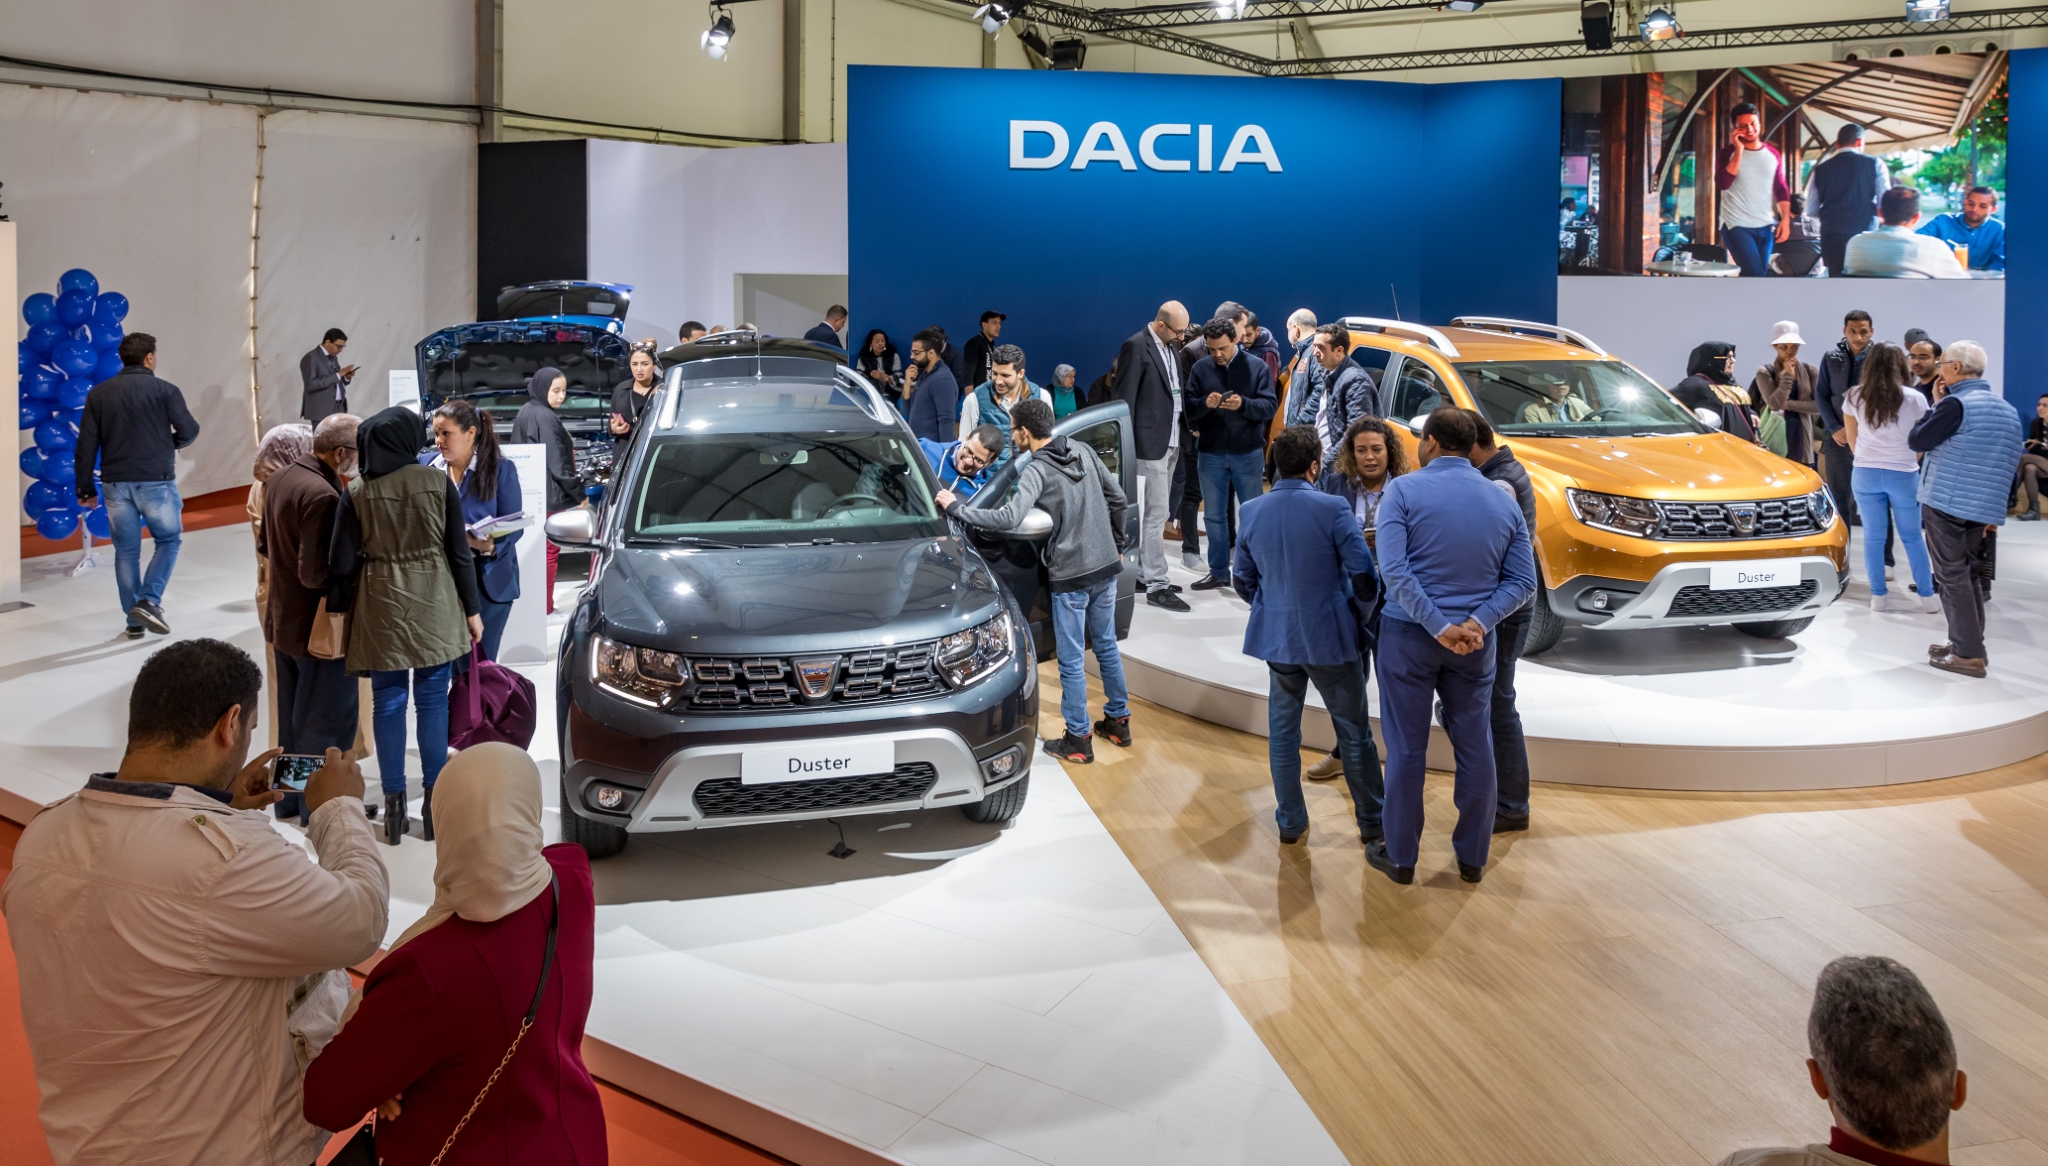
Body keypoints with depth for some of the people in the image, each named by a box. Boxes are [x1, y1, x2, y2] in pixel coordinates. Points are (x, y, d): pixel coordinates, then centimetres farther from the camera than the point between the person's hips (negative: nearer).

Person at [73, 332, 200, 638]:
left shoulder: (99, 393, 7)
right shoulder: (164, 390, -4)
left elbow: (86, 446, 5)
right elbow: (189, 432, -7)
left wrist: (85, 488, 11)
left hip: (115, 483, 4)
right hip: (156, 481, -3)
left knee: (126, 550, 10)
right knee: (169, 539, 12)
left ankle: (134, 620, 14)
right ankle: (149, 601, -5)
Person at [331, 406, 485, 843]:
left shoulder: (357, 496, -4)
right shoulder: (439, 483, -6)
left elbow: (344, 564, -4)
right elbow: (460, 553, -4)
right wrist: (471, 609, 5)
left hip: (381, 609, 0)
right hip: (434, 608, 0)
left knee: (388, 704, 8)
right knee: (433, 701, 7)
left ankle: (394, 802, 12)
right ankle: (433, 800, 11)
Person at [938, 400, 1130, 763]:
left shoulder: (1037, 470, -17)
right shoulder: (1083, 451, 4)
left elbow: (1008, 518, -31)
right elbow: (1117, 498, 10)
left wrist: (955, 508, -21)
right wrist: (1118, 546, 22)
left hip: (1070, 576, -7)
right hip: (1106, 568, 7)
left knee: (1071, 661, 4)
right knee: (1106, 647, 21)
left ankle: (1078, 740, 12)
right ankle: (1118, 722, 32)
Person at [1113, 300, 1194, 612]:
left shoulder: (1173, 346, 13)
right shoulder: (1136, 347, -12)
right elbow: (1125, 399, -13)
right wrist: (1128, 446, -14)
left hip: (1172, 442, 9)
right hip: (1150, 443, -8)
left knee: (1157, 514, 15)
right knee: (1155, 515, -7)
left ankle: (1143, 573, 24)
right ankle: (1157, 586, -4)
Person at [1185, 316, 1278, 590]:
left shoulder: (1256, 366, -4)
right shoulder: (1200, 368, 2)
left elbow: (1270, 406, -9)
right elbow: (1188, 408, -1)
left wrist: (1244, 404, -26)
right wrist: (1204, 403, -22)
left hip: (1248, 453, -2)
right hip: (1210, 454, 2)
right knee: (1214, 516, 9)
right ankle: (1219, 572, 19)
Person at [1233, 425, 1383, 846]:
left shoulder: (1251, 512, -2)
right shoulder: (1332, 508, -16)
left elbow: (1242, 578, 7)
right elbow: (1363, 572, -14)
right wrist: (1365, 602, 8)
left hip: (1277, 636, 4)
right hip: (1329, 636, -4)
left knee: (1282, 731, 15)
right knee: (1354, 731, 11)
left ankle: (1290, 822, 23)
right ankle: (1372, 821, 21)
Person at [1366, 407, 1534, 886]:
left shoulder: (1404, 491, -8)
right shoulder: (1503, 501, 6)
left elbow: (1393, 569, -19)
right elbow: (1522, 581, 0)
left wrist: (1439, 626, -19)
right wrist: (1478, 622, -11)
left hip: (1409, 635, -3)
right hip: (1475, 642, 3)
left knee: (1406, 750, 6)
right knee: (1475, 748, 13)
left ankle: (1400, 856, 16)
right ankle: (1472, 857, 23)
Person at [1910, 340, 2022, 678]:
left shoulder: (1956, 404, -14)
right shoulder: (2007, 409, 14)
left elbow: (1916, 442, -10)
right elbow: (2010, 463, 17)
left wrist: (1935, 407, 2)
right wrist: (1995, 510, 20)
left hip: (1945, 502, -8)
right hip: (1981, 507, 8)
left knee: (1952, 576, -4)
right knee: (1966, 573, 17)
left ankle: (1967, 654, -5)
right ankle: (1970, 643, 20)